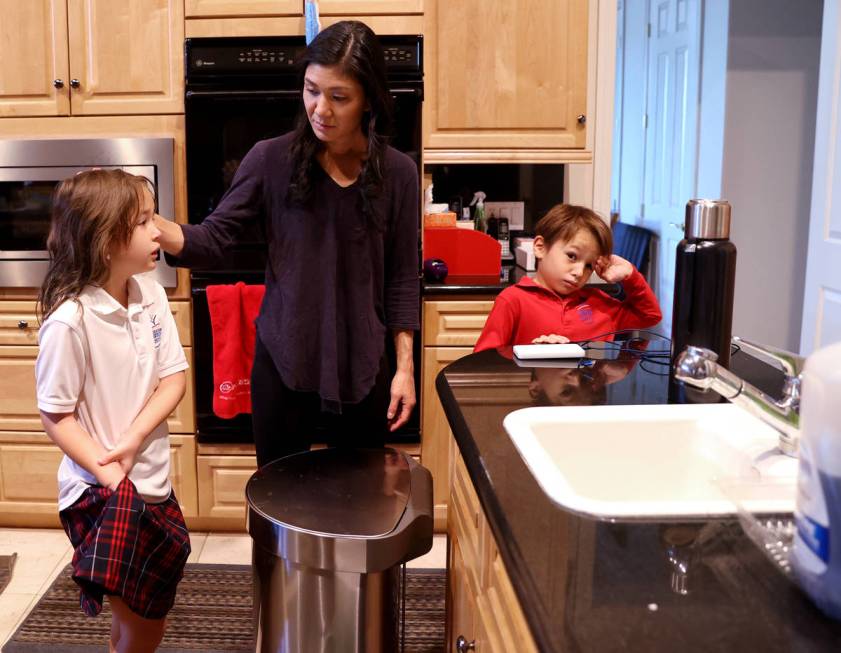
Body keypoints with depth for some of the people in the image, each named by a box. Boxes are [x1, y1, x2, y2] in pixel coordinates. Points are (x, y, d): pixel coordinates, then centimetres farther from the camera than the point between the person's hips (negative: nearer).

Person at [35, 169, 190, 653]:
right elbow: (56, 416, -14)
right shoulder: (69, 320, -20)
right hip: (103, 494, -6)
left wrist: (133, 439, -15)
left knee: (149, 611, 20)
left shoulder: (151, 294, -2)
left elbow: (174, 378, -1)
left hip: (153, 480, 6)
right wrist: (112, 477, -19)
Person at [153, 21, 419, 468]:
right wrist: (149, 223, -26)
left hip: (363, 366, 1)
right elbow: (213, 240, -8)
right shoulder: (271, 159, -7)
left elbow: (401, 278, 0)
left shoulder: (397, 173, -4)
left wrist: (405, 366, -2)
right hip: (283, 362, -1)